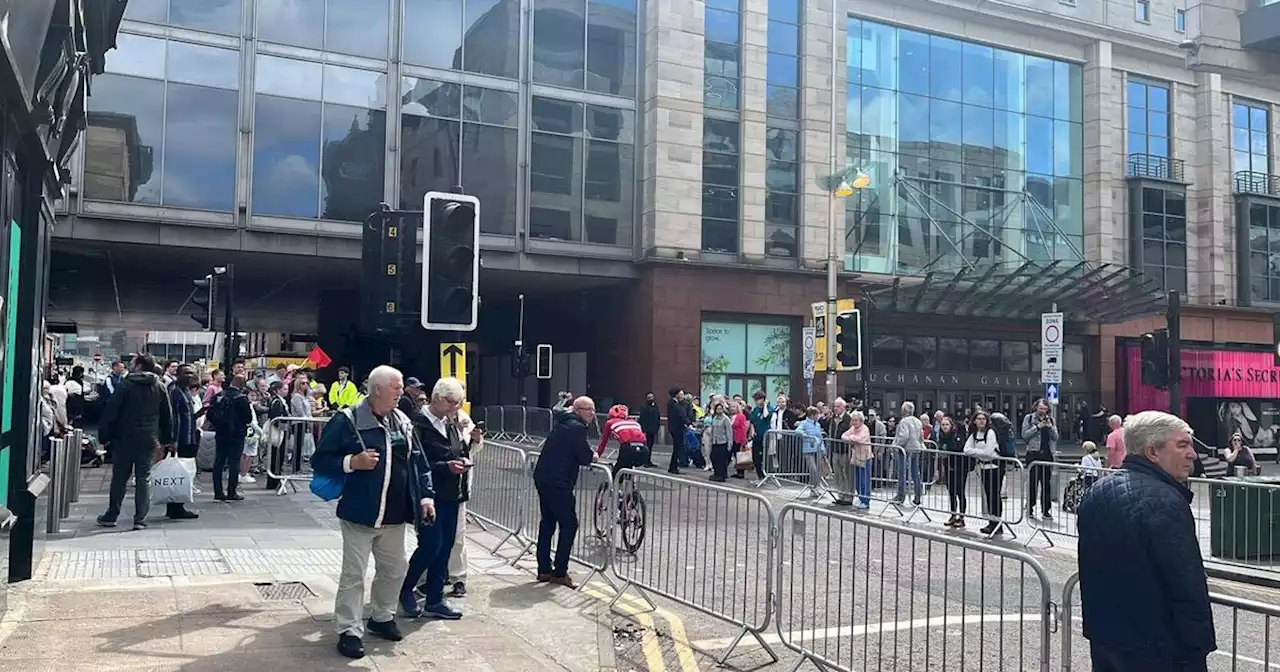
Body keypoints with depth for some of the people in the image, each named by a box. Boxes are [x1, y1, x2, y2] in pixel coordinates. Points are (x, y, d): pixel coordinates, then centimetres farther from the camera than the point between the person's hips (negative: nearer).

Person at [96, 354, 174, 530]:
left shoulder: (126, 385, -6)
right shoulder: (160, 387, 4)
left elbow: (111, 411, -7)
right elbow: (167, 415, 8)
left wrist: (104, 434, 0)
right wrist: (167, 438, 16)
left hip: (125, 439, -2)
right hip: (148, 440, 2)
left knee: (119, 478, 10)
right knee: (144, 479, 5)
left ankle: (111, 516, 17)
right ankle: (140, 519, 1)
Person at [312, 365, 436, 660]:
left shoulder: (403, 422, 8)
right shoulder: (347, 421, -10)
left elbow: (419, 462, 13)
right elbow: (320, 461, -8)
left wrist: (426, 495, 5)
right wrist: (352, 462, -22)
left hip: (395, 516, 6)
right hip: (360, 515, -6)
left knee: (395, 570, 17)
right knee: (353, 575, 0)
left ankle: (382, 617, 36)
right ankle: (349, 631, 11)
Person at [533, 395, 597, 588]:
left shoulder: (562, 424, 18)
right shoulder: (577, 427, -11)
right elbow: (585, 458, -15)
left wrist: (588, 455, 11)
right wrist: (593, 456, 7)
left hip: (542, 477, 10)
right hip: (558, 483, -10)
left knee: (547, 523, 16)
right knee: (569, 525, -1)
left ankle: (544, 570, 23)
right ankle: (560, 572, 2)